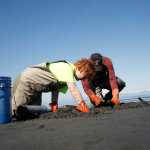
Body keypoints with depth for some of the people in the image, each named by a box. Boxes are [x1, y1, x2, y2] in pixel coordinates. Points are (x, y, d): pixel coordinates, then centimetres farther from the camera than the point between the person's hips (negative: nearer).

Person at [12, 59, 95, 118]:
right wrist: (83, 106, -25)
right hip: (28, 79, -9)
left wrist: (54, 104, 1)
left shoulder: (67, 70, 7)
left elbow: (56, 87, 8)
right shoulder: (68, 68, -21)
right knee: (16, 110, -12)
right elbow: (73, 89, -28)